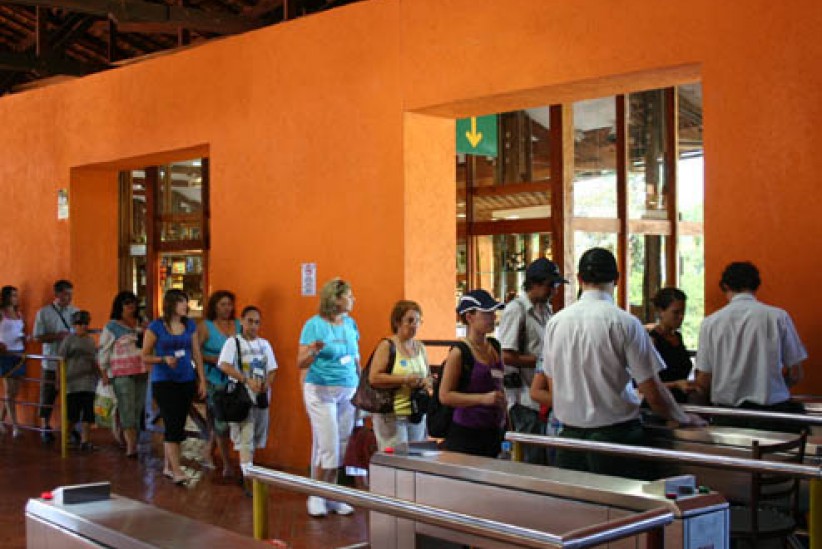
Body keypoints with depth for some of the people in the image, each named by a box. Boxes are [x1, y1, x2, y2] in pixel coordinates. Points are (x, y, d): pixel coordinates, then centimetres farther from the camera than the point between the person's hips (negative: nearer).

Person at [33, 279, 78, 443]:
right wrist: (57, 336, -17)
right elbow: (38, 337, -4)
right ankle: (45, 428, 19)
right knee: (48, 397, 6)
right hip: (51, 362, -2)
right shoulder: (43, 313, 0)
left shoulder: (75, 312, 8)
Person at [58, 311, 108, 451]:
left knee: (88, 414, 4)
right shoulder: (69, 339, -2)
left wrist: (103, 374, 12)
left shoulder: (91, 340, 15)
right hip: (73, 381, -5)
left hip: (89, 383, 5)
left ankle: (85, 441, 8)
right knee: (72, 414, -4)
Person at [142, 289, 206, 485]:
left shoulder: (190, 325, 9)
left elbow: (197, 354, 11)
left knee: (178, 426, 9)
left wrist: (202, 380, 7)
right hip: (163, 382, -5)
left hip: (186, 381, 5)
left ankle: (167, 467, 22)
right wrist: (164, 359, -17)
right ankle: (176, 470, -11)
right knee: (172, 425, -12)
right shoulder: (156, 327, -4)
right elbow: (145, 356, -1)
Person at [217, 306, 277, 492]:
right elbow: (224, 365, -15)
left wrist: (267, 383, -8)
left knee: (256, 439, 12)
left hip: (262, 397, 5)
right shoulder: (233, 342, -1)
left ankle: (247, 470, 25)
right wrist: (247, 381, -22)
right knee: (245, 440, -10)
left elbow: (272, 370, 15)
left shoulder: (264, 344, 14)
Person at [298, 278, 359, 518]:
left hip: (348, 391, 6)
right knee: (328, 446, -8)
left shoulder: (350, 324, 10)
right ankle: (315, 497, 6)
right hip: (321, 390, -5)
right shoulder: (314, 325, -7)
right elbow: (301, 363, -8)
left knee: (342, 446, 5)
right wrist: (314, 351, -28)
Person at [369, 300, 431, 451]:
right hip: (391, 415, -6)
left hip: (418, 414, 6)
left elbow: (428, 375, 23)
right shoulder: (387, 346, -6)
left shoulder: (420, 348, 13)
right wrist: (405, 379, -18)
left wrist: (427, 382, 0)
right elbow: (374, 378, -15)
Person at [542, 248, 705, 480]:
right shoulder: (625, 323, -11)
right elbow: (653, 392, -9)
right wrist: (685, 419, 8)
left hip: (569, 435, 4)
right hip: (615, 433, -4)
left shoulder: (555, 322, 2)